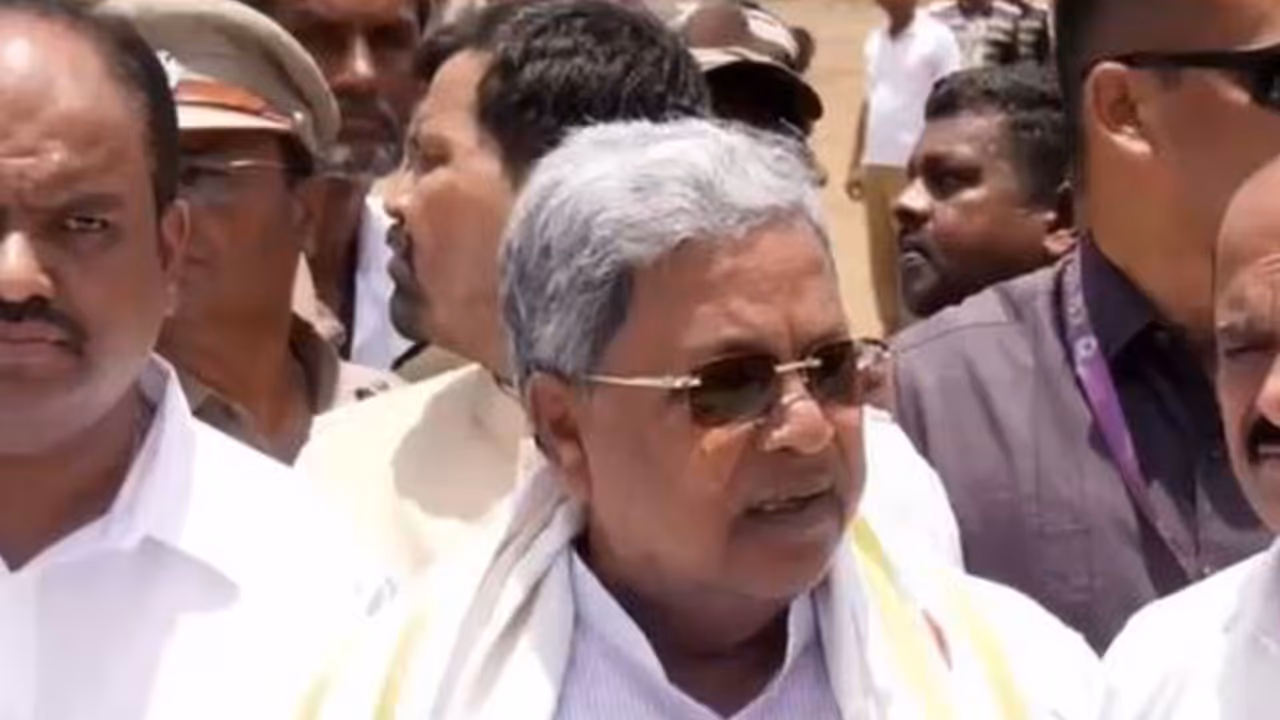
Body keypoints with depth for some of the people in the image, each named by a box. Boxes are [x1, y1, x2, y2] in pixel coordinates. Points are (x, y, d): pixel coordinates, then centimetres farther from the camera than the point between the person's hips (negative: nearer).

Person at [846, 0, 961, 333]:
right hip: (876, 167, 7)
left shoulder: (937, 39, -5)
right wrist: (856, 165, 16)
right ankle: (893, 334, 18)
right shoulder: (875, 42, 15)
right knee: (882, 260, 9)